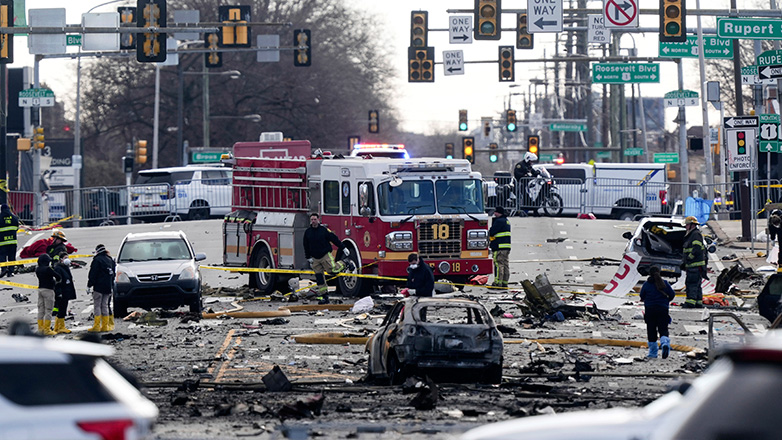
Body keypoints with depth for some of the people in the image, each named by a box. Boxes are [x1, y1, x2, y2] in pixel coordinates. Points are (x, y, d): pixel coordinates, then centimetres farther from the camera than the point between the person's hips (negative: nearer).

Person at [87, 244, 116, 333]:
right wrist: (111, 287, 26)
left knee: (97, 306, -5)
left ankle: (97, 326, -11)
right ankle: (105, 326, 7)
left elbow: (92, 274, -11)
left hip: (99, 286, -7)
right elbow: (113, 274, 21)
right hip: (108, 287, 7)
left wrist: (89, 285, -7)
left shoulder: (97, 260, -8)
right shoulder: (110, 260, 15)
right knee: (105, 305, 10)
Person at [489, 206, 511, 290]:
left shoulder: (499, 221, -13)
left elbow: (492, 232, -17)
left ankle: (497, 283, -11)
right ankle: (505, 283, 11)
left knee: (498, 264, -9)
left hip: (499, 247, -10)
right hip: (507, 247, 10)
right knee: (505, 265, 9)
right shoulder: (506, 221, 19)